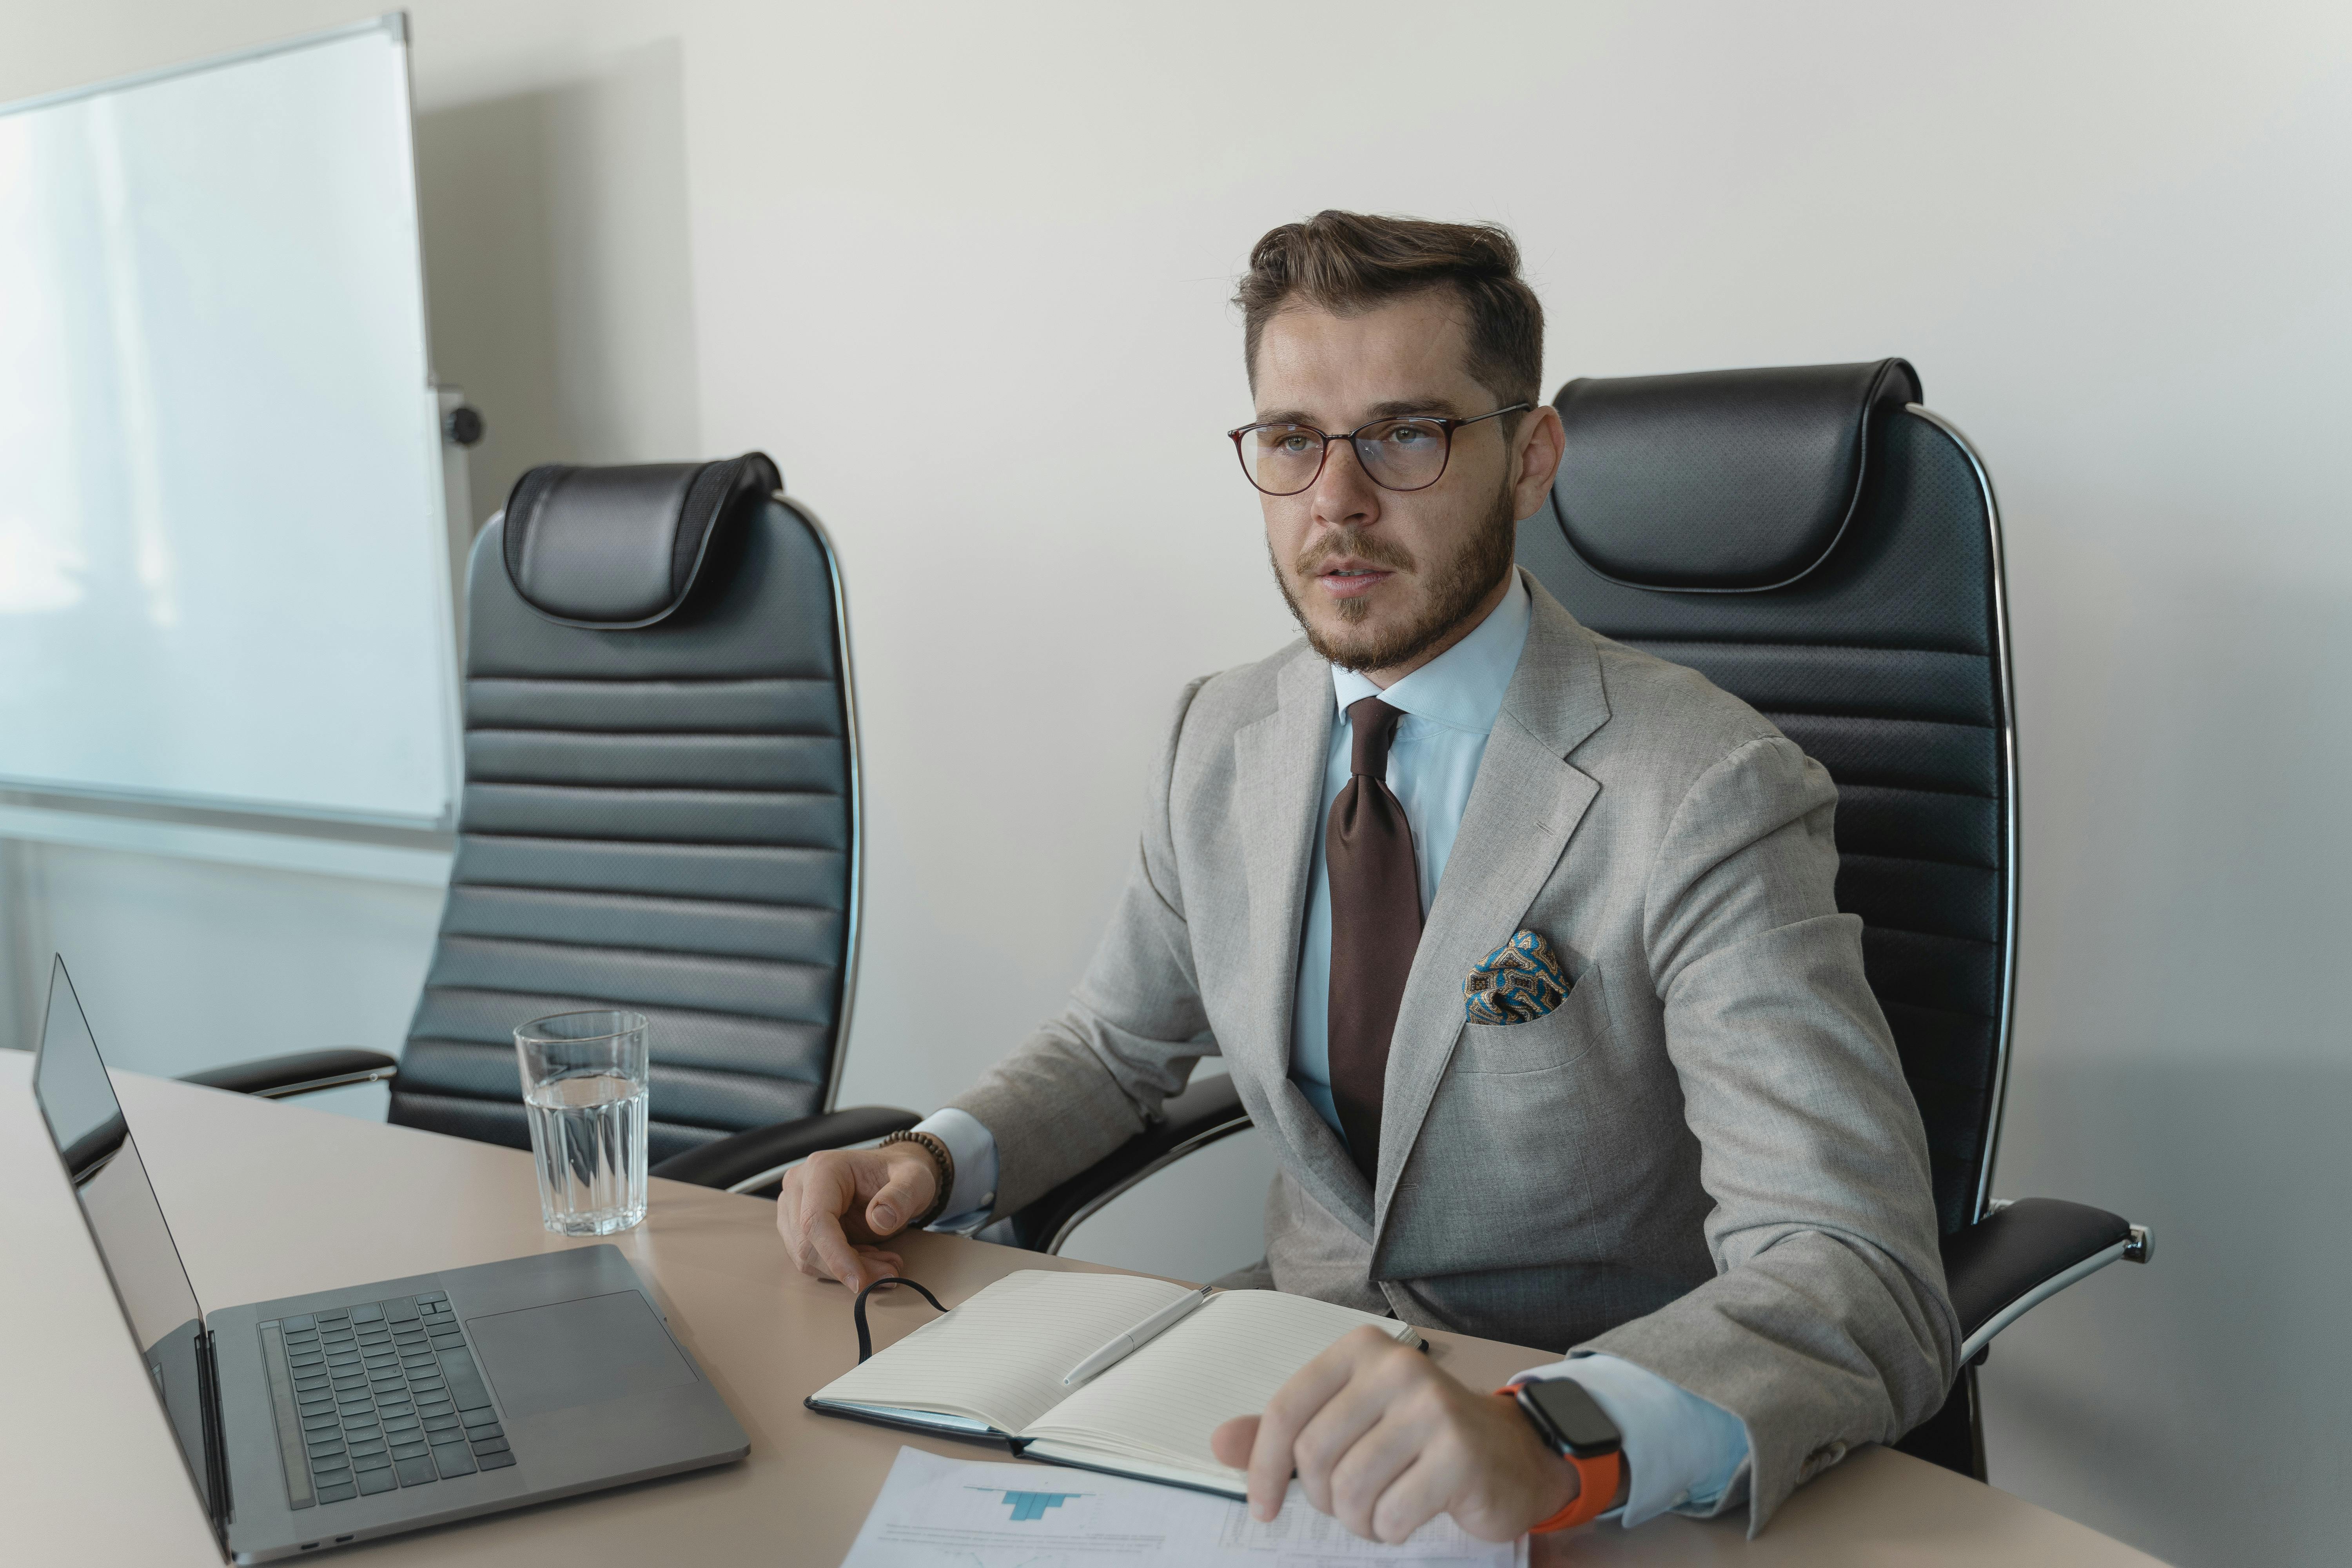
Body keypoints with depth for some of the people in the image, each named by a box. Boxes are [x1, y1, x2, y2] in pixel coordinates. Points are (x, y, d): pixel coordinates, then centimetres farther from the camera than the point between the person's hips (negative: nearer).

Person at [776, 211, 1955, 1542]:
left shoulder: (1708, 799, -20)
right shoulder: (1222, 739, 0)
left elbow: (1863, 1287, -27)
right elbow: (1119, 1047, 13)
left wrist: (1556, 1445, -45)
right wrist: (934, 1161, -6)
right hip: (1304, 1352, 4)